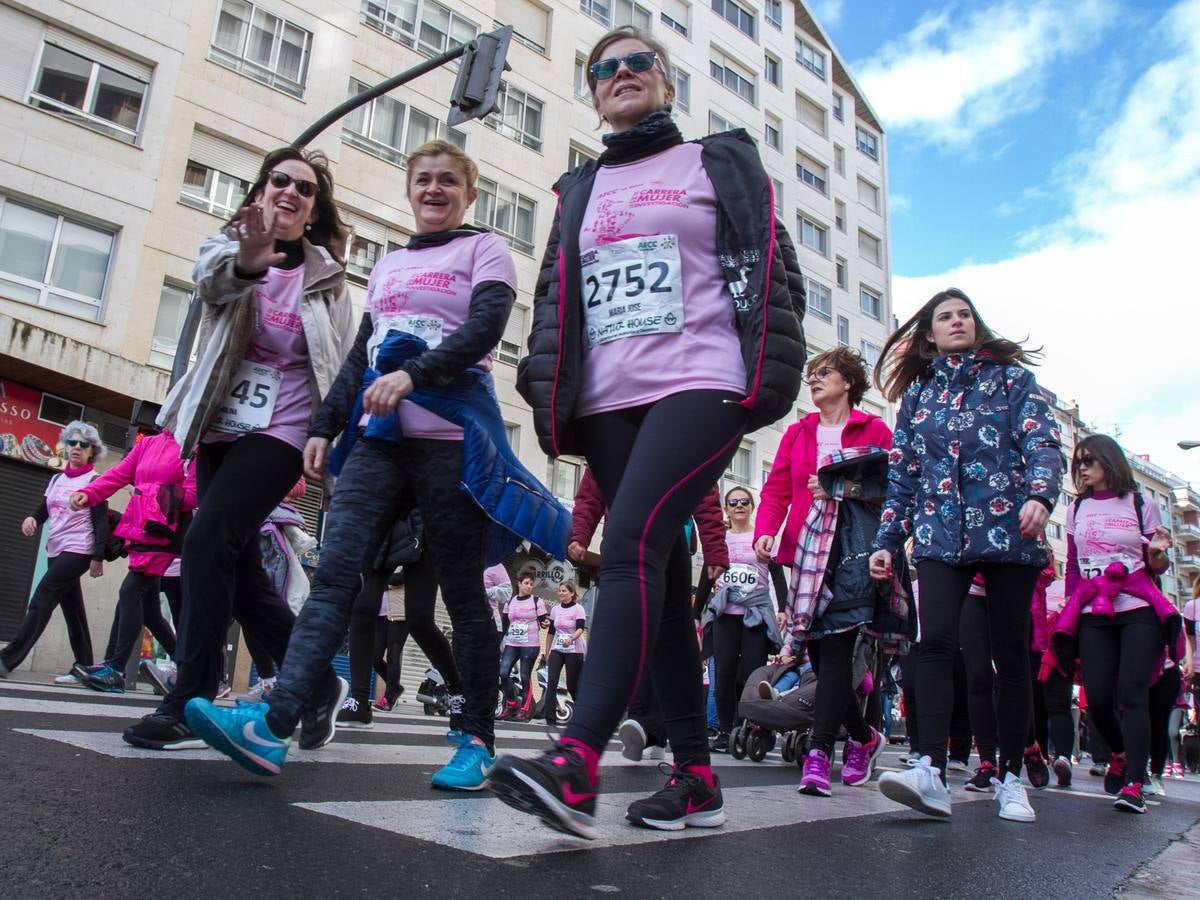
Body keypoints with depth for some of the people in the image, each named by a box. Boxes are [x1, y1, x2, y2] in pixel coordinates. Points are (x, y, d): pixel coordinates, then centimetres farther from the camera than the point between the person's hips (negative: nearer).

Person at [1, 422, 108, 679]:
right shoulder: (56, 480, 16)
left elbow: (101, 522, -10)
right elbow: (43, 510, 18)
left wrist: (98, 557, -16)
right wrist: (31, 518, -7)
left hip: (77, 552, -7)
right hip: (55, 552, 7)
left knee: (41, 601, -14)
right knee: (72, 609, 7)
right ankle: (84, 666, 11)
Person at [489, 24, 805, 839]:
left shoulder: (720, 162, 15)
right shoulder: (580, 191, 25)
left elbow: (768, 270, 7)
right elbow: (554, 299, 21)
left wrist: (766, 378, -5)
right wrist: (550, 397, 9)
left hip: (701, 383, -5)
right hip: (608, 401, 5)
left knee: (633, 544, -25)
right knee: (660, 575, 1)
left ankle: (576, 769, -30)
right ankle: (697, 779, 6)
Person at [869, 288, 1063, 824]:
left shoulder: (1010, 378, 11)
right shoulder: (918, 393, 17)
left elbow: (1043, 442, -2)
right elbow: (901, 473, 15)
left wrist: (1039, 495, -22)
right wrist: (886, 540, 8)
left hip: (1007, 531, -1)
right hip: (939, 535, 1)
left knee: (1011, 653, 2)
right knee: (935, 642, -16)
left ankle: (1010, 778, 14)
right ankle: (932, 771, -20)